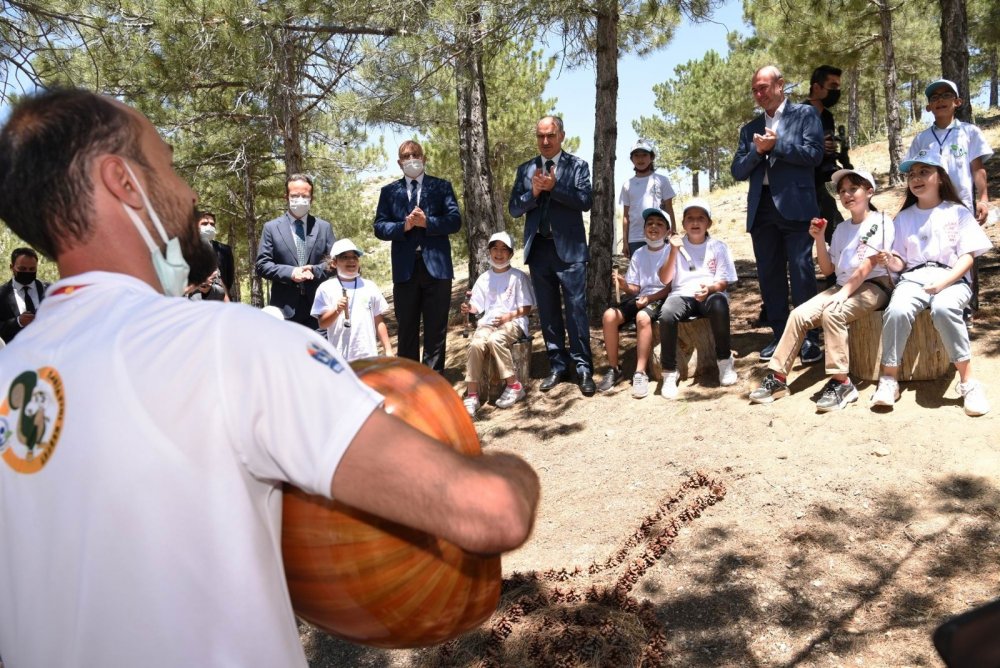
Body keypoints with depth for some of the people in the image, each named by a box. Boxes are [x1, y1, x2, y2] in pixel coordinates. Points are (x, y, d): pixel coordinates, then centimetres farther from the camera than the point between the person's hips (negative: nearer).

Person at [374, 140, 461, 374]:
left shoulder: (441, 186, 8)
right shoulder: (389, 191, 11)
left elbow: (455, 220, -3)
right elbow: (379, 227, 3)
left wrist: (427, 222, -16)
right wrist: (404, 226, -14)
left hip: (436, 265, -1)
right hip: (405, 268, 1)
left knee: (436, 327, 3)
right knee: (406, 328, 7)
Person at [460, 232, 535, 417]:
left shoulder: (518, 276, 4)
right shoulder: (484, 279, 16)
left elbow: (526, 308, -1)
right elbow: (477, 306, 14)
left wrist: (509, 316, -18)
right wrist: (469, 307, -9)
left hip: (513, 322, -3)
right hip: (488, 322, 3)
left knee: (495, 340, -37)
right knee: (475, 344, -30)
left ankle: (514, 385, -22)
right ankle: (472, 395, -27)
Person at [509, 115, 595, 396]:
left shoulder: (577, 165, 4)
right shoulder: (526, 169, 12)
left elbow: (586, 201, -8)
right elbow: (514, 208, 6)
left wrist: (554, 187, -17)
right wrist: (533, 193, -12)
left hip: (569, 248, -3)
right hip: (538, 248, 4)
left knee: (576, 310, -5)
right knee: (548, 312, 9)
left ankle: (583, 368, 1)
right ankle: (557, 366, 18)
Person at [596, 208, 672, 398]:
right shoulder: (638, 254, 10)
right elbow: (635, 289, 7)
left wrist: (649, 298, -20)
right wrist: (624, 285, -15)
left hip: (661, 298, -5)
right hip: (640, 297, 5)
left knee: (642, 317, -37)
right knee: (609, 315, -22)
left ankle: (640, 373, -29)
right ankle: (613, 368, -9)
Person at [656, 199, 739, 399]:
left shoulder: (718, 247, 8)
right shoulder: (676, 247, 10)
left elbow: (723, 282, 2)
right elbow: (665, 279, 0)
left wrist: (710, 288, -21)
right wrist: (674, 252, -11)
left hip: (711, 294, 0)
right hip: (682, 295, 1)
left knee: (719, 305, -38)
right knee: (666, 315, -34)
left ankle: (724, 360, -17)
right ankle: (669, 372, -21)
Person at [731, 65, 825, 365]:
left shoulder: (805, 114, 8)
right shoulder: (750, 129, 20)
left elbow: (814, 153, -5)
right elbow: (738, 171, 11)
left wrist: (776, 144, -7)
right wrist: (757, 150, -6)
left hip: (795, 205, -5)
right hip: (761, 207, 5)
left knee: (801, 271, -7)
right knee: (769, 274, 5)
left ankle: (810, 339, -2)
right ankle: (780, 336, 13)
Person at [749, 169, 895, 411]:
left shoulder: (880, 223, -3)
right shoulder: (841, 229, 17)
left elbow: (867, 266, -14)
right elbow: (828, 269, 13)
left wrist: (843, 294, -23)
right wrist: (819, 239, 0)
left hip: (874, 287, -6)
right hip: (843, 287, 6)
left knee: (832, 313, -34)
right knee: (799, 314, -15)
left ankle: (841, 383, -29)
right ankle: (777, 377, -13)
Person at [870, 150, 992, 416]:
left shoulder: (958, 212, 7)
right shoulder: (904, 217, 15)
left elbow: (967, 256, 0)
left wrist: (944, 281, -17)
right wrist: (891, 261, -11)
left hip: (952, 279, -2)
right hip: (914, 279, 2)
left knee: (944, 308, -38)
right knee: (897, 310, -34)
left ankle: (968, 381, -28)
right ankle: (889, 380, -23)